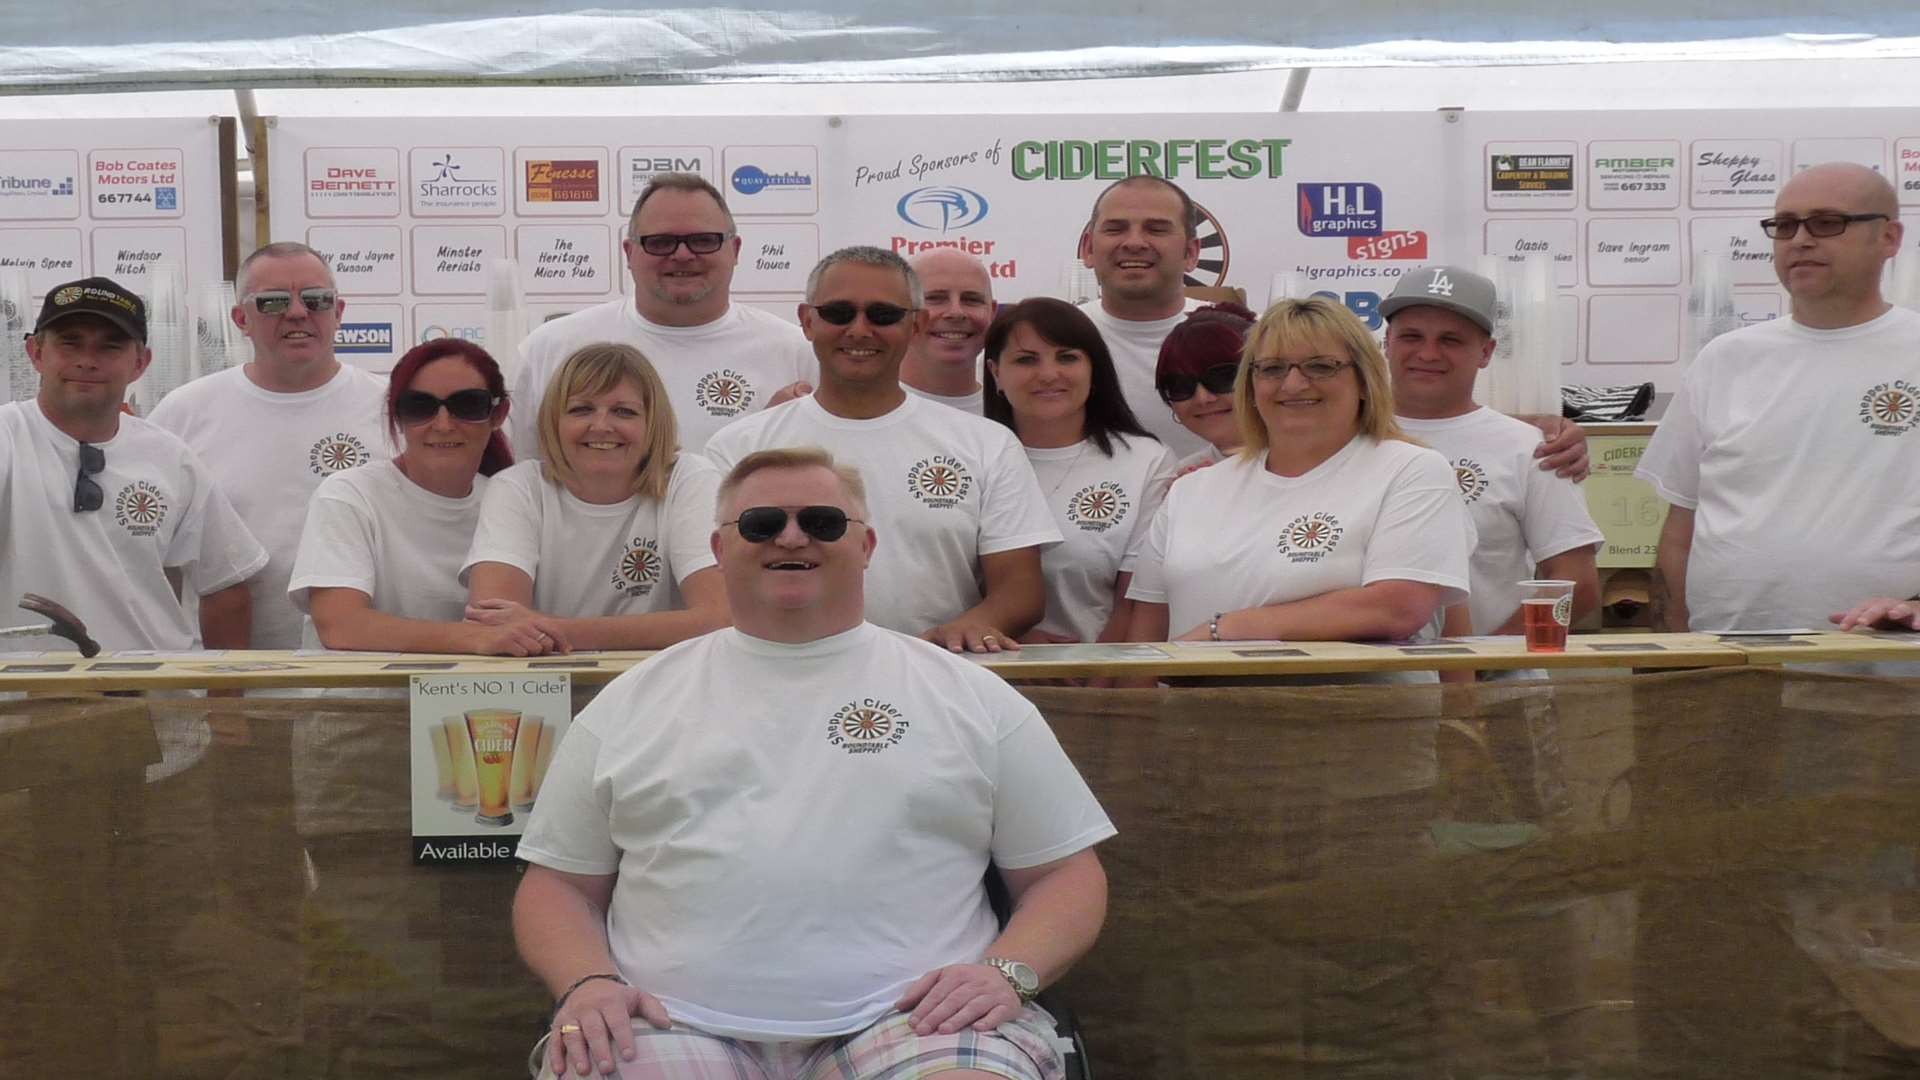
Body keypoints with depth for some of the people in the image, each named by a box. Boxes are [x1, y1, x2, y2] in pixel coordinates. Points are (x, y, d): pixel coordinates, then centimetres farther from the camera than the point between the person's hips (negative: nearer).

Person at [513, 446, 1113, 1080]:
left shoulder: (972, 696, 15)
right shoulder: (632, 703, 18)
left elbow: (1067, 873, 14)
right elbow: (559, 884, 18)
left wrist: (1008, 972, -6)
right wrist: (587, 982, -3)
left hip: (908, 1021, 0)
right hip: (681, 1024, 1)